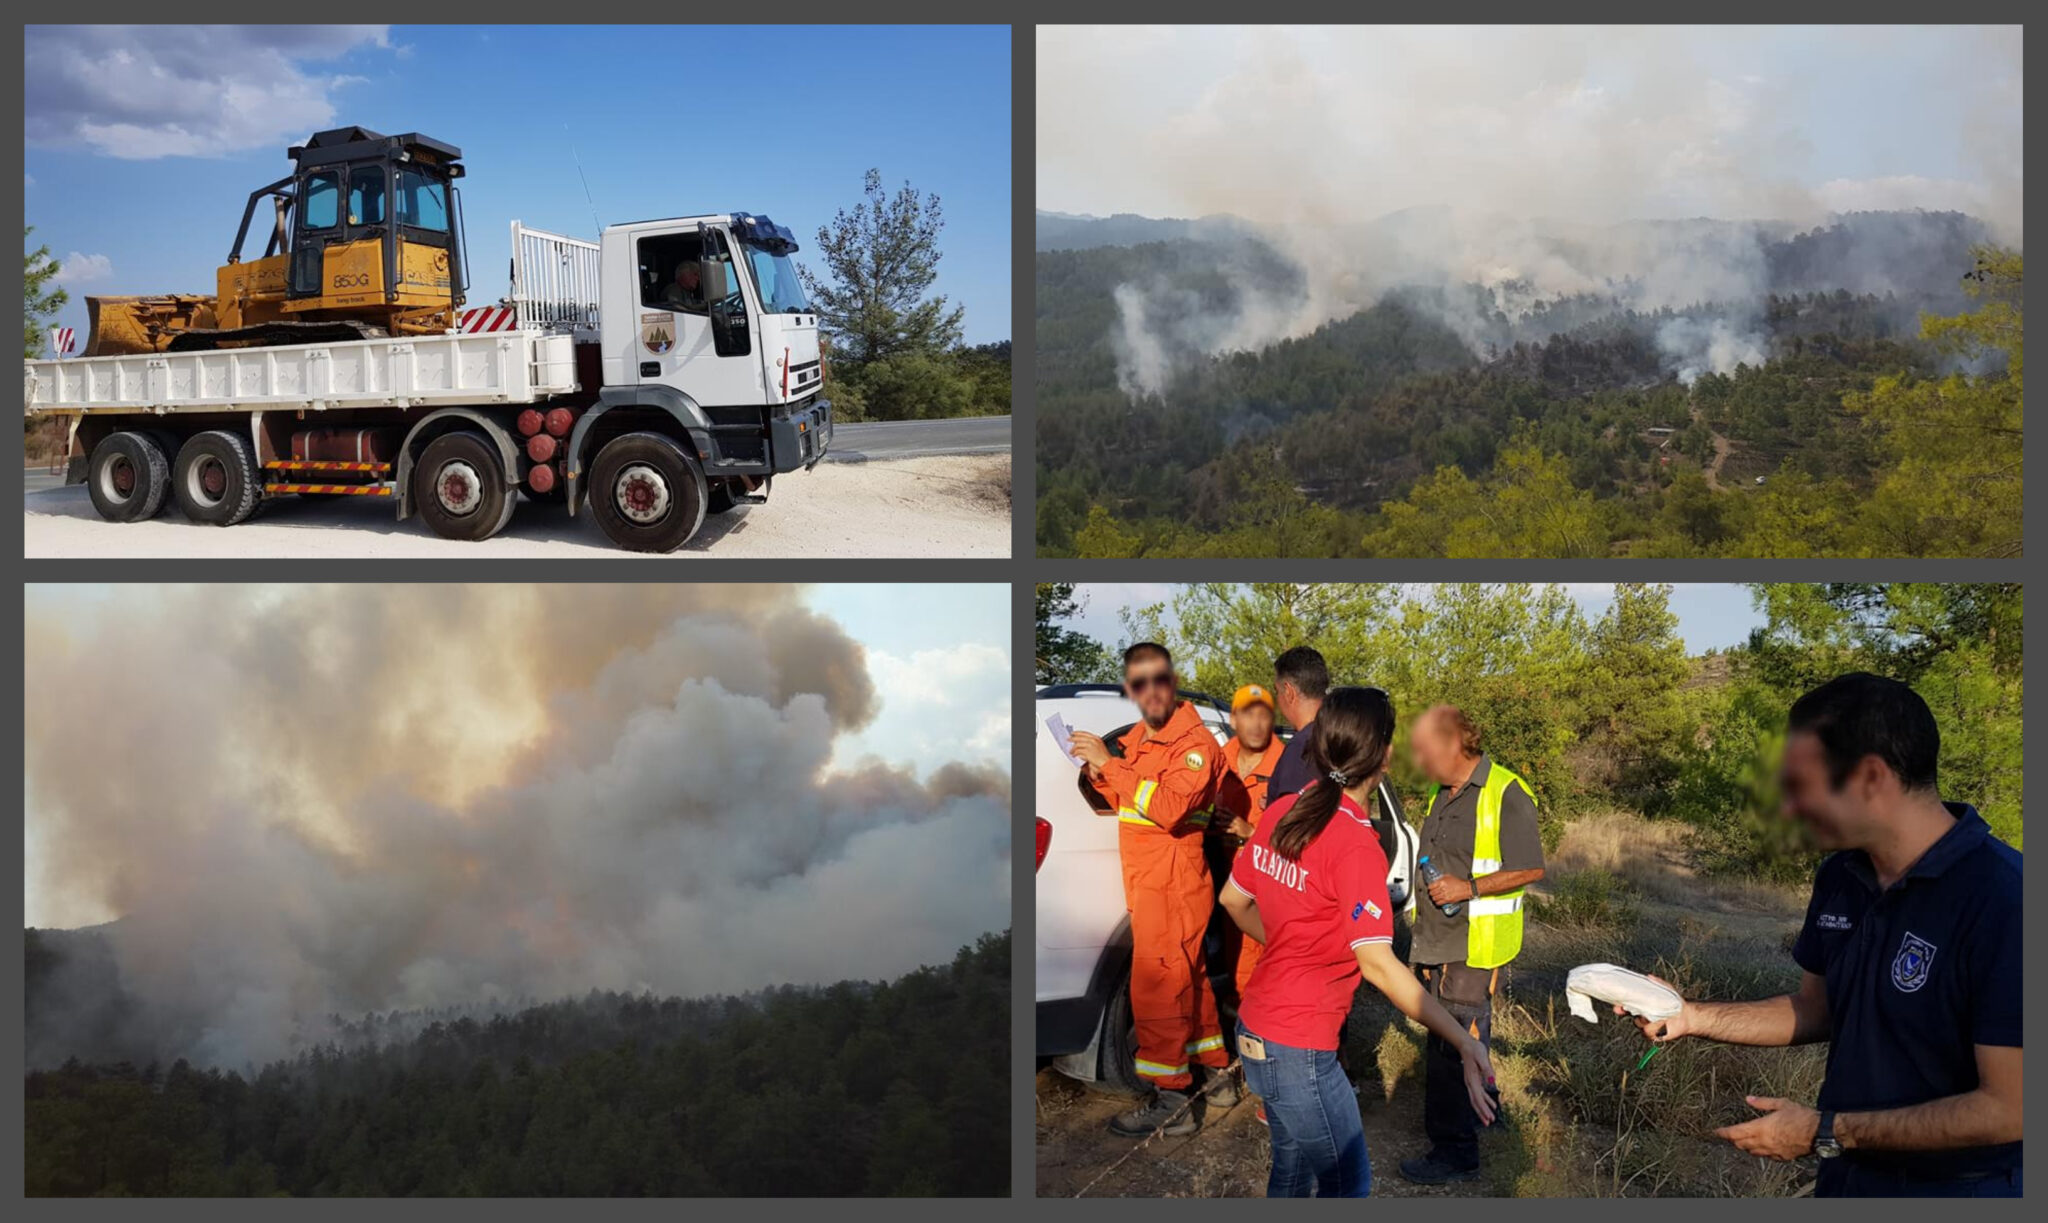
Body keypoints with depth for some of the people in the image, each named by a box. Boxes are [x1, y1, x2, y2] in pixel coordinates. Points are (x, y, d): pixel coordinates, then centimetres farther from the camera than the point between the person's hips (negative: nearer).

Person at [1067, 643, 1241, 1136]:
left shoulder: (1195, 742, -14)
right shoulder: (1135, 740, 13)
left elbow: (1170, 809, -27)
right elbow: (1127, 804, 21)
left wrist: (1110, 763, -26)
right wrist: (1099, 773, 2)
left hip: (1174, 886, -9)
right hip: (1148, 885, 9)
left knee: (1156, 987, -7)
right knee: (1187, 980, 18)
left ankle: (1170, 1101, 2)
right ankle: (1216, 1075, 31)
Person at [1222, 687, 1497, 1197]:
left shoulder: (1281, 811, 0)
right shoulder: (1355, 845, -22)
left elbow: (1234, 898, 12)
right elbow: (1378, 965, -26)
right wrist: (1464, 1043, -25)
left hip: (1256, 1028, 8)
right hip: (1299, 1049, -8)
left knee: (1294, 1164, 23)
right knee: (1347, 1184, 7)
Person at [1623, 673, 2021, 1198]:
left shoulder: (2002, 899, -26)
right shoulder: (1841, 876, -2)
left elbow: (2008, 1109, -24)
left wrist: (1826, 1132, -20)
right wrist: (1692, 1017, -2)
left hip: (1957, 1183, -6)